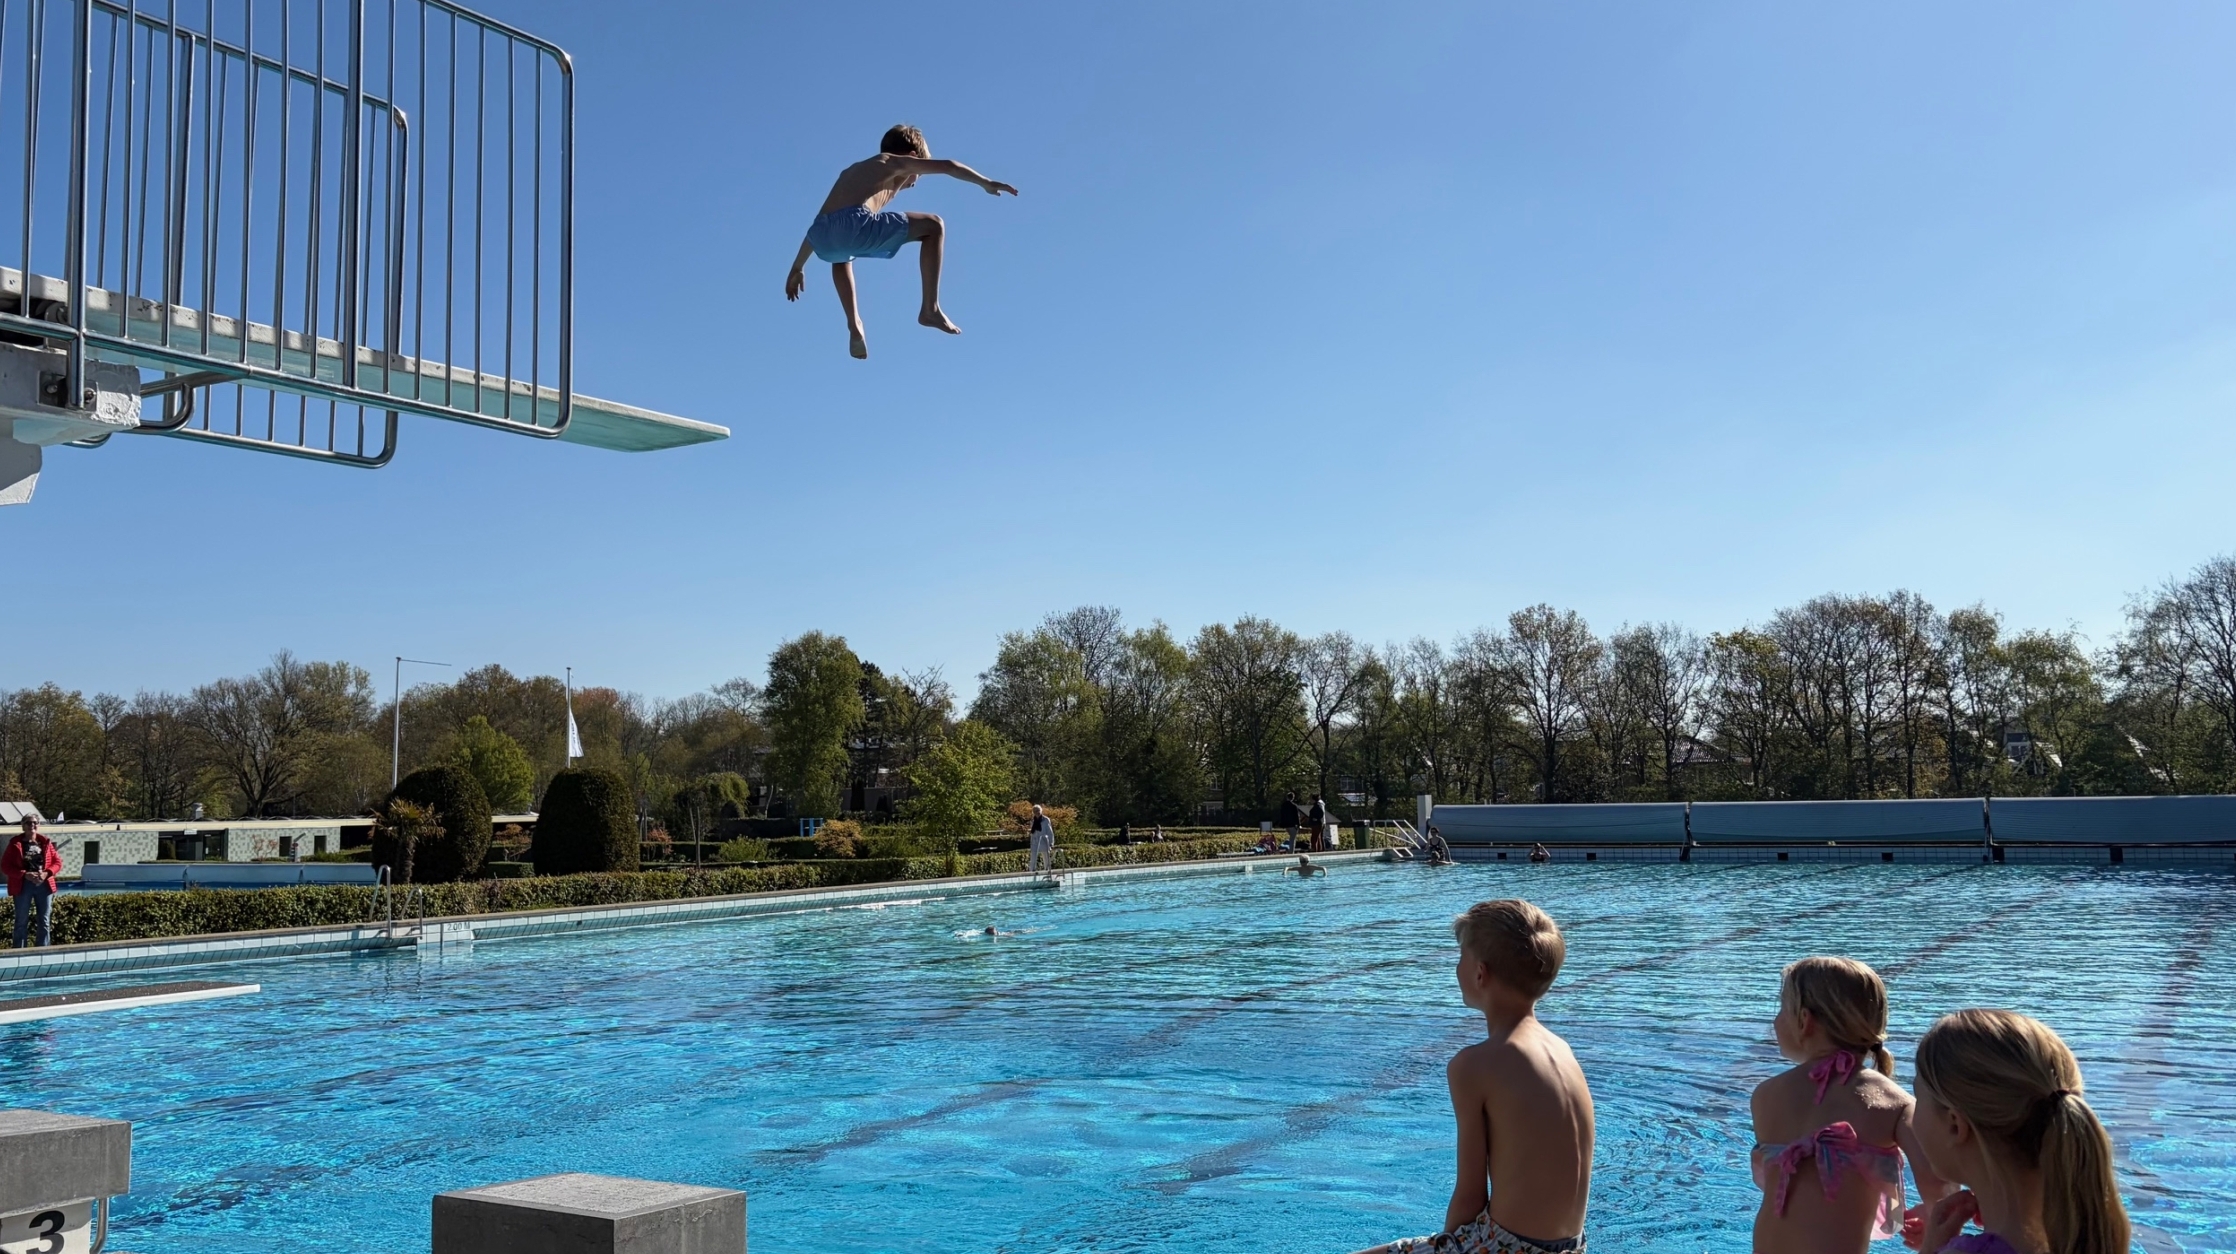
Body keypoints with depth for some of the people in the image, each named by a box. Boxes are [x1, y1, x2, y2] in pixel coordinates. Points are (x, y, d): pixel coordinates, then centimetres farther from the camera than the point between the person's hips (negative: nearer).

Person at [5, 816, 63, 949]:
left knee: (45, 922, 5)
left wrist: (47, 873, -11)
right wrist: (24, 874, -17)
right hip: (23, 886, -3)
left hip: (44, 885, 3)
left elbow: (57, 862, 9)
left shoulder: (46, 843, 6)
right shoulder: (15, 844, -2)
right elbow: (5, 866, -4)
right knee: (22, 922, 2)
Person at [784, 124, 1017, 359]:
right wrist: (986, 183, 25)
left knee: (841, 255, 44)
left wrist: (797, 267, 45)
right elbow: (949, 166, 14)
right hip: (854, 223, -7)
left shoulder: (852, 172, 40)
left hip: (823, 239, 7)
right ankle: (930, 309, 7)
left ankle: (854, 324, 26)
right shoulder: (897, 162, 23)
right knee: (934, 226, 10)